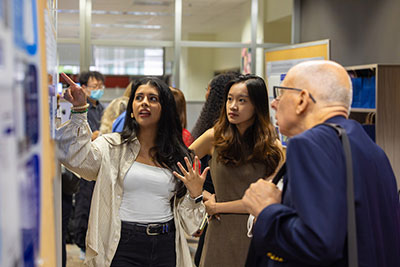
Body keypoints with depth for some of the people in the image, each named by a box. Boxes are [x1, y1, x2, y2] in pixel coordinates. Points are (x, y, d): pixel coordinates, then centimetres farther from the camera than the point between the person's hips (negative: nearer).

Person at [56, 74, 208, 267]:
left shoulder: (177, 154, 8)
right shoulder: (113, 146, 2)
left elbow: (185, 217, 10)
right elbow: (75, 157, -19)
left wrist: (195, 194, -8)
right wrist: (79, 110, -24)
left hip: (166, 247, 2)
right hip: (124, 245, -2)